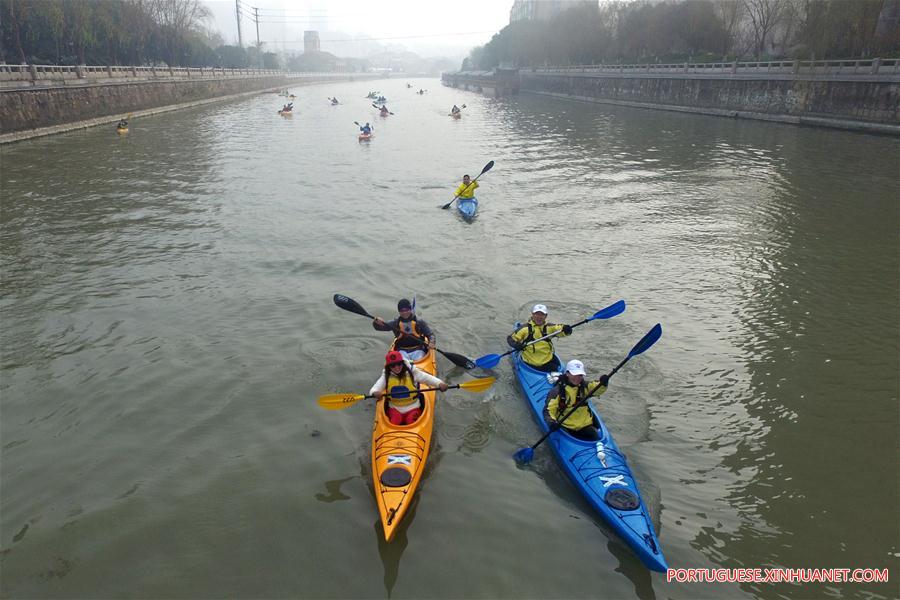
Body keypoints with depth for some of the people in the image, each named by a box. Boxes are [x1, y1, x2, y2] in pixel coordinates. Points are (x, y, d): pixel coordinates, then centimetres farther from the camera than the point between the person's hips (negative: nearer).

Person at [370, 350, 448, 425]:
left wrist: (439, 383, -27)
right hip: (395, 408, 1)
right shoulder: (386, 377, -2)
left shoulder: (412, 372, -5)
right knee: (395, 421, -27)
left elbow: (428, 378, -6)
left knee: (411, 421, -26)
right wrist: (375, 393, -38)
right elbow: (374, 389, -11)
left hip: (413, 407, -1)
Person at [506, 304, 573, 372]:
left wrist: (566, 329, -32)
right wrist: (516, 345, -21)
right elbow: (510, 338, -1)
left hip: (548, 362, 2)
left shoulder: (549, 327, 4)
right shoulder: (525, 328, -3)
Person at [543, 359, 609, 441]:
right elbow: (548, 409, -13)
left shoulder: (585, 386, 3)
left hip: (586, 425, 4)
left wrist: (603, 383, -34)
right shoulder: (557, 390, -10)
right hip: (565, 427, -4)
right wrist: (551, 421, -32)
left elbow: (598, 389, -12)